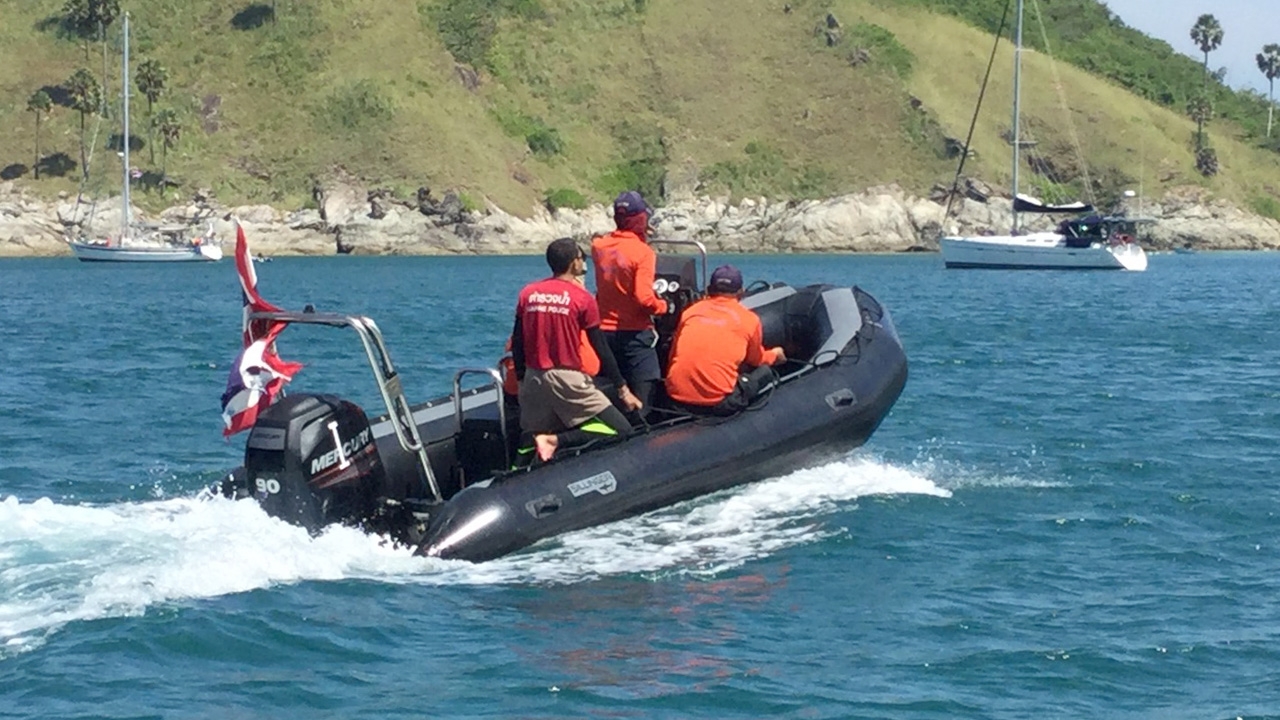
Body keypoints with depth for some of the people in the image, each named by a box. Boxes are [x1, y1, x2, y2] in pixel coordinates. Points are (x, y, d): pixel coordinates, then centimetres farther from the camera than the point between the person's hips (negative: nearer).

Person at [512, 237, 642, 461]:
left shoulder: (528, 293, 7)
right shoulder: (582, 298, -5)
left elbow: (517, 343, 8)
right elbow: (601, 348, -3)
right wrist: (623, 389, 3)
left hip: (534, 378, 5)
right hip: (568, 379, -5)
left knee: (533, 445, 19)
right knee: (622, 431, -5)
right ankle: (556, 440, -19)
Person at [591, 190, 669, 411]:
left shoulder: (599, 246, 2)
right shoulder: (643, 252, -15)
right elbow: (644, 298, -21)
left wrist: (637, 237, 19)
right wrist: (663, 306, -2)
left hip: (604, 331, 6)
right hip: (634, 334, -5)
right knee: (641, 400, -2)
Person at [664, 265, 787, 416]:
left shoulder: (690, 311, 12)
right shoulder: (749, 319, 5)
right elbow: (756, 360, 24)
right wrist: (774, 355, 48)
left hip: (676, 398, 4)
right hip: (718, 403, -4)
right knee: (764, 371, 18)